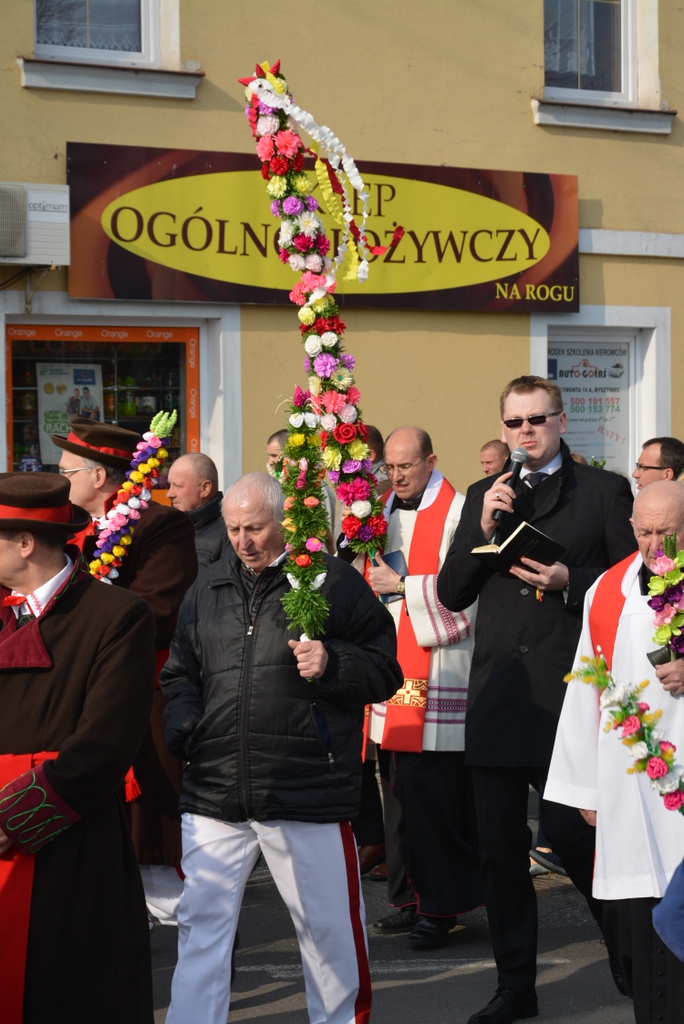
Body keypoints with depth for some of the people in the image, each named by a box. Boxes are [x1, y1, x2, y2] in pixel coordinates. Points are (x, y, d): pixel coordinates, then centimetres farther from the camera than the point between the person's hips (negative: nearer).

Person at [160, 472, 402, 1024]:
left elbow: (384, 671, 0)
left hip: (309, 792, -3)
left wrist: (331, 664, -18)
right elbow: (180, 674, 22)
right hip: (215, 791, 4)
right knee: (201, 924, 4)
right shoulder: (209, 586, 12)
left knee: (329, 926, 8)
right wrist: (184, 729, 4)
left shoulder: (333, 580, -1)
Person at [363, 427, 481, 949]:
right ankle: (413, 897, 17)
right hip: (394, 669, 7)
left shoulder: (455, 512, -7)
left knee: (431, 789, -8)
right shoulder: (385, 512, 16)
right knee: (404, 786, 9)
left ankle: (440, 904, 0)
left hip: (438, 673, -7)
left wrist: (403, 586, -12)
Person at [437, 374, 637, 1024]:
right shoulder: (484, 497, 14)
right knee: (499, 846, 8)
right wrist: (485, 528, -6)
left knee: (570, 831, -7)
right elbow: (451, 595, 8)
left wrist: (571, 581, -15)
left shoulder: (605, 491, 3)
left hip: (567, 695, -4)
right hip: (498, 695, 4)